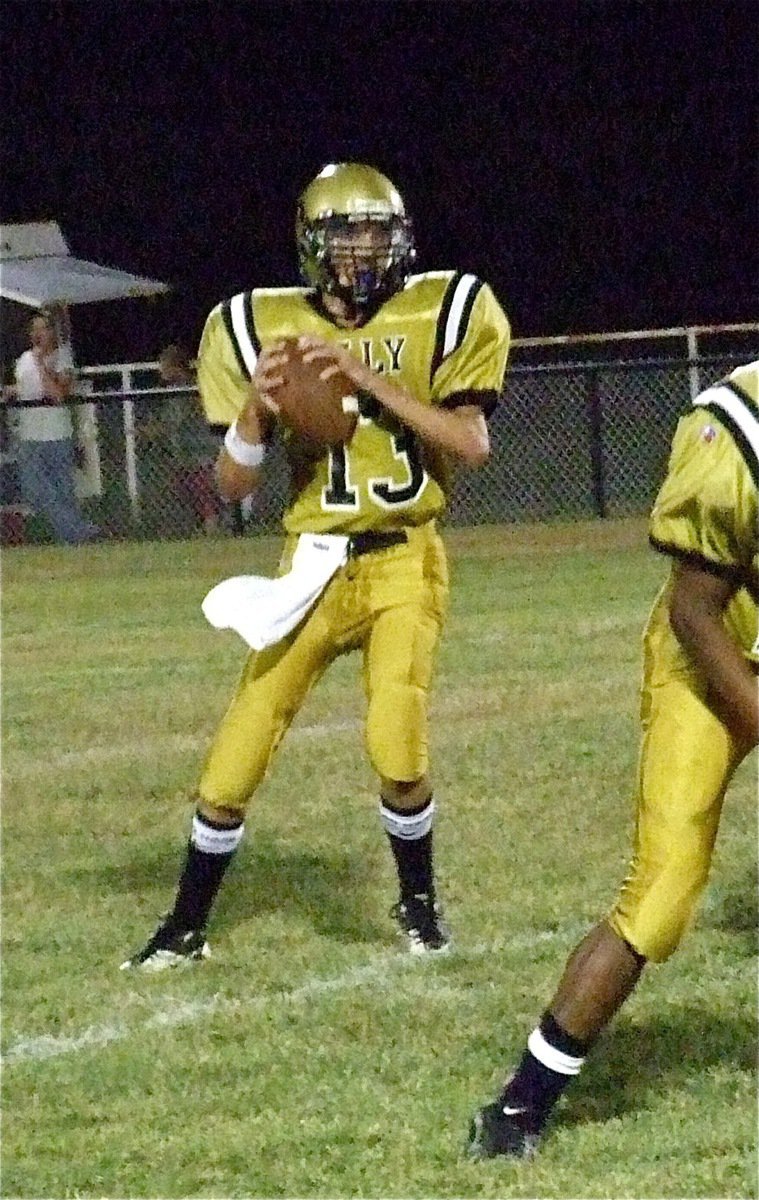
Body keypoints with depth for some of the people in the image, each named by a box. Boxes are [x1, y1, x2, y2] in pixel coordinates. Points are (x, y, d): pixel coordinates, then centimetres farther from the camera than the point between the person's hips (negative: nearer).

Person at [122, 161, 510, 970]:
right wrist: (256, 410, -19)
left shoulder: (440, 313, -2)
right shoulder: (264, 329, -1)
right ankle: (186, 927, 20)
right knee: (231, 770, -1)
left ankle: (418, 901, 11)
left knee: (397, 750, -17)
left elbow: (472, 445, -11)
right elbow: (233, 486, 1)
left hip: (404, 563, -1)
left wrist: (372, 381, -19)